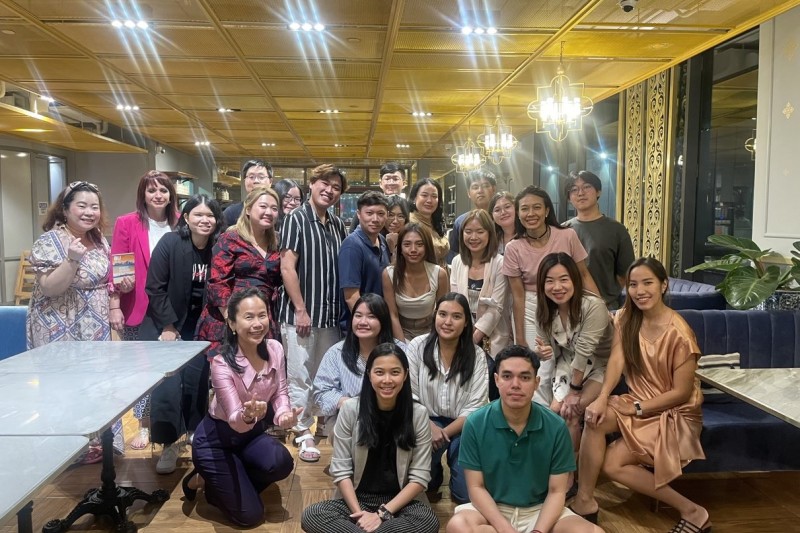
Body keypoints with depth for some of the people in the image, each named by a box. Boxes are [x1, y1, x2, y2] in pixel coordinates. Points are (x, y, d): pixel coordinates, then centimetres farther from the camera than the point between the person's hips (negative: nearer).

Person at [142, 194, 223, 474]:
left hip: (201, 325, 2)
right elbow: (155, 288, -11)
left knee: (198, 381, -1)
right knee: (167, 382, -9)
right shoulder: (170, 243, -13)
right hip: (166, 323, -2)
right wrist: (168, 326, -12)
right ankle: (169, 443, 5)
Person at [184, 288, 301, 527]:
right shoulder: (222, 364, -28)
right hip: (216, 439, -5)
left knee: (281, 462, -27)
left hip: (253, 432, 5)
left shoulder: (274, 349, -14)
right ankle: (203, 480, 19)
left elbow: (280, 392, -4)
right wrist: (247, 416, -56)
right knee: (250, 515, -9)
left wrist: (284, 413, -26)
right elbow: (235, 420, -32)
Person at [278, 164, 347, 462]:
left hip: (331, 314, 6)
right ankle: (304, 434, 16)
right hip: (301, 314, -5)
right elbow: (287, 268, -12)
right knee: (301, 378, 3)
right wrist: (301, 310, -15)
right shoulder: (296, 219, -6)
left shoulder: (337, 224, 11)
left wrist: (342, 309, 9)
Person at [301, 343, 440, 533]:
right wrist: (359, 512, -17)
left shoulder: (418, 414, -7)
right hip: (355, 499, 0)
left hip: (400, 501, 0)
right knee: (311, 516, -26)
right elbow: (340, 470, -6)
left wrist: (383, 513, -16)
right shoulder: (350, 409, -6)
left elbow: (420, 478, -7)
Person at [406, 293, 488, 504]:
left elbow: (474, 407, -8)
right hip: (427, 421, 0)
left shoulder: (476, 355, -4)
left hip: (462, 426, 0)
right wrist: (430, 427, -18)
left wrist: (445, 434, -18)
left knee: (468, 493, -13)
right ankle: (434, 476, 10)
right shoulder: (418, 346, -5)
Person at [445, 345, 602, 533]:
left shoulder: (556, 427, -9)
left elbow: (556, 491, -4)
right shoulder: (475, 424, -12)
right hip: (491, 509, -1)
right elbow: (476, 487, -7)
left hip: (539, 510, 1)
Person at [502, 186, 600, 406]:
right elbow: (518, 295, -5)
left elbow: (584, 275, 0)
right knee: (539, 373, 2)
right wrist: (520, 337, -4)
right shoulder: (514, 248, -10)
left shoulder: (567, 236, -11)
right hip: (531, 311, 0)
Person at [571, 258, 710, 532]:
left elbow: (682, 393, -18)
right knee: (594, 416, -25)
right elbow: (617, 359, -16)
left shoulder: (678, 333, -21)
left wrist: (635, 409, -20)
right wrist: (602, 398, -32)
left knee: (612, 463, -19)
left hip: (674, 414, -5)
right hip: (639, 402, 6)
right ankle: (585, 500, -13)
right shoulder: (626, 318, -3)